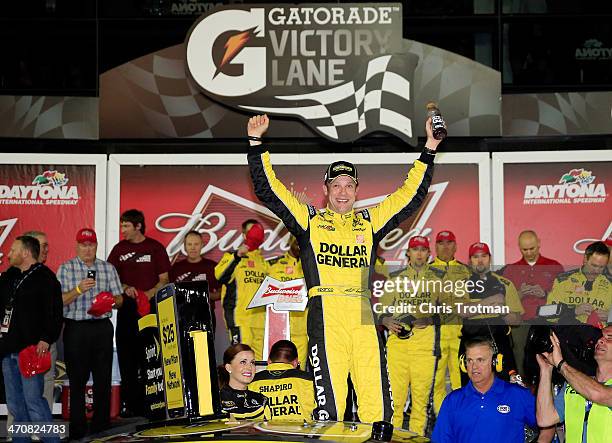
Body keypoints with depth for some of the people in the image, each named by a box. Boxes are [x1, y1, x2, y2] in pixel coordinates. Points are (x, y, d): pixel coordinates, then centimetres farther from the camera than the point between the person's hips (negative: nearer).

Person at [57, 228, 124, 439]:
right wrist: (78, 289, -17)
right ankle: (77, 427, 5)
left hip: (102, 328, 2)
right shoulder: (65, 268, 5)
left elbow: (119, 299, 11)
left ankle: (101, 422, 14)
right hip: (76, 329, -2)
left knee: (103, 377, 5)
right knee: (77, 379, -1)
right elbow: (59, 300, -3)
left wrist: (111, 301, -11)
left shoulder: (108, 268, 11)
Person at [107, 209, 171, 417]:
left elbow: (164, 279, 3)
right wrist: (125, 288, -7)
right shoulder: (120, 249, 10)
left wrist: (150, 293, -14)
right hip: (127, 307, 3)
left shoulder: (155, 247, 3)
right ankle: (130, 403, 8)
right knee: (127, 356, 2)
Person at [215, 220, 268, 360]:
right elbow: (220, 276, -15)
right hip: (239, 315, -6)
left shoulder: (263, 260, 21)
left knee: (259, 356, 6)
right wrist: (237, 255, -20)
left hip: (260, 316, 6)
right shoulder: (232, 256, 4)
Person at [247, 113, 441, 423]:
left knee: (378, 406, -3)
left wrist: (429, 148, 23)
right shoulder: (309, 220, 17)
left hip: (364, 316, 3)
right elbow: (268, 190, 13)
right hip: (326, 314, -2)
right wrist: (256, 142, 9)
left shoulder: (370, 222, 23)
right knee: (329, 404, -9)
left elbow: (412, 194, 25)